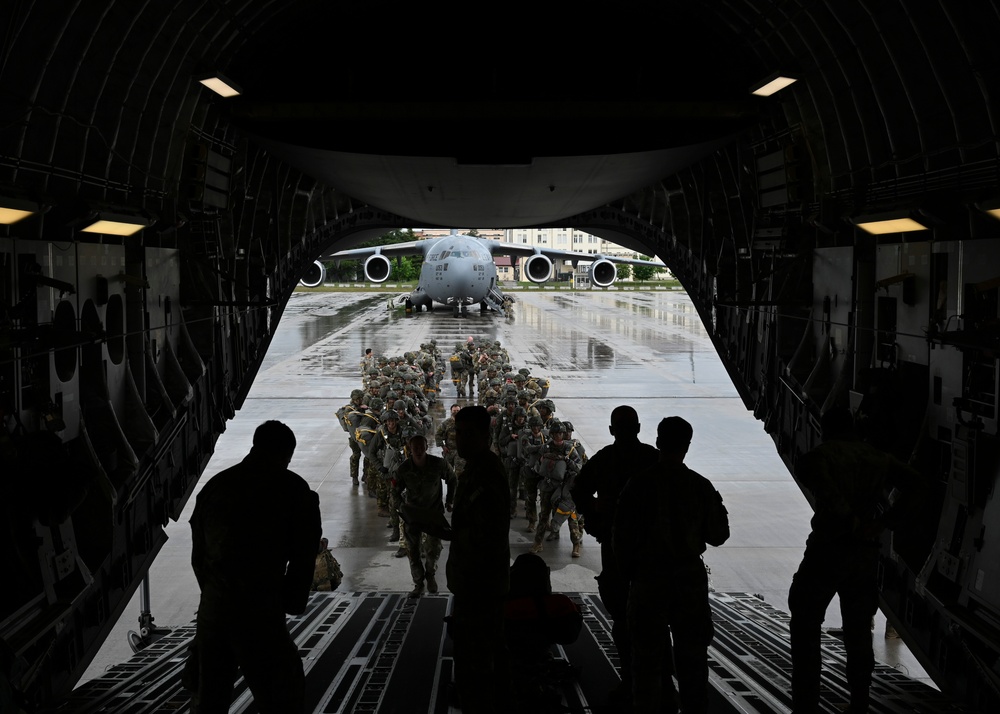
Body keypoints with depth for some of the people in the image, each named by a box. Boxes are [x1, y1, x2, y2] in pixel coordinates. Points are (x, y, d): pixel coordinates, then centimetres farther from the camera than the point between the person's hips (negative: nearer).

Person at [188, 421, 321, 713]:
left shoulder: (215, 484, 11)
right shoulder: (292, 489, -3)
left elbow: (198, 553, 15)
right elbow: (302, 556, -1)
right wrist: (291, 603, 12)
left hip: (212, 605, 6)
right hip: (258, 609, -6)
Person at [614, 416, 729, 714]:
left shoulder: (640, 483, -8)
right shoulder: (701, 486, -4)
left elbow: (622, 534, -6)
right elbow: (717, 535, 4)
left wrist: (630, 569, 9)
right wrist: (720, 510, 22)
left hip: (649, 577, -1)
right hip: (690, 577, 1)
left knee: (648, 654, 8)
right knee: (692, 655, 12)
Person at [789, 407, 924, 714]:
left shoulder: (818, 456, -3)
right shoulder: (877, 458, 12)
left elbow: (825, 489, -25)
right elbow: (914, 484, 0)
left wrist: (851, 522, -17)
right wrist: (884, 523, -5)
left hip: (828, 548, -4)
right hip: (866, 552, 5)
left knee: (805, 628, 7)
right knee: (859, 631, 16)